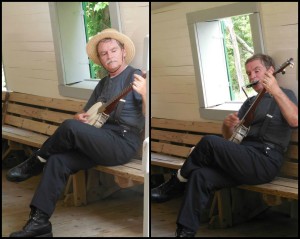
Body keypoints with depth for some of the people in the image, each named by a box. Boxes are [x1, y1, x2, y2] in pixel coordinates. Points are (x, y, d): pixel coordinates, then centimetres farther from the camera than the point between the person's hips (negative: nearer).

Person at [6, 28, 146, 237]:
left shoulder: (136, 77, -2)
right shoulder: (103, 83, 21)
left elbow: (147, 117, -13)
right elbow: (87, 113, 26)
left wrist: (144, 94, -34)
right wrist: (80, 118, 2)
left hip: (123, 143, -7)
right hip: (101, 141, 7)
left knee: (70, 127, -26)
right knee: (58, 160, -15)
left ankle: (34, 164, -1)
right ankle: (40, 221, -14)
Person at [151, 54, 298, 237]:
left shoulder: (285, 95, 5)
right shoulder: (250, 102, 26)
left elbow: (295, 121, -19)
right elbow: (228, 136, 23)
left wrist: (276, 91, -29)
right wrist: (228, 125, -1)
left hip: (266, 161, -7)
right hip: (246, 158, 7)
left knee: (209, 142, -22)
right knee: (200, 175, -18)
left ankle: (176, 184, 0)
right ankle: (185, 231, -18)